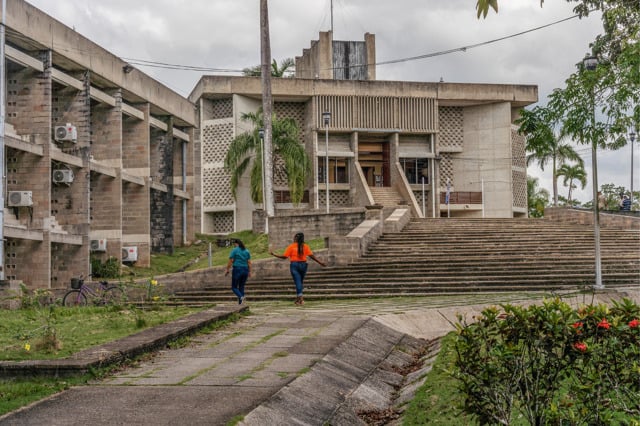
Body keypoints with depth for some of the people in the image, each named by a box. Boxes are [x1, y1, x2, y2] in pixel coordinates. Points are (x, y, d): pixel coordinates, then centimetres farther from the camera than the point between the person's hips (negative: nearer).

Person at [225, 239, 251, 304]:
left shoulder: (234, 250, -4)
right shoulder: (246, 251, 10)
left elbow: (230, 261, -8)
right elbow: (249, 262, 6)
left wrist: (227, 270, -1)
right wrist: (250, 272, 9)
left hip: (237, 269, -5)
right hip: (245, 270, 5)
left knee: (234, 287, 3)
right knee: (241, 287, 13)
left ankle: (241, 297, -24)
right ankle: (240, 302, 7)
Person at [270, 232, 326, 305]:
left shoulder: (291, 246, -4)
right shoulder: (305, 246, 2)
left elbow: (284, 256, -5)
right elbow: (311, 256, -5)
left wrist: (274, 254, 5)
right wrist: (320, 262, -2)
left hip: (294, 264, -3)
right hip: (303, 264, 3)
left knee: (297, 281, -4)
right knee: (301, 281, 17)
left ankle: (300, 298, -16)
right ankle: (298, 297, 19)